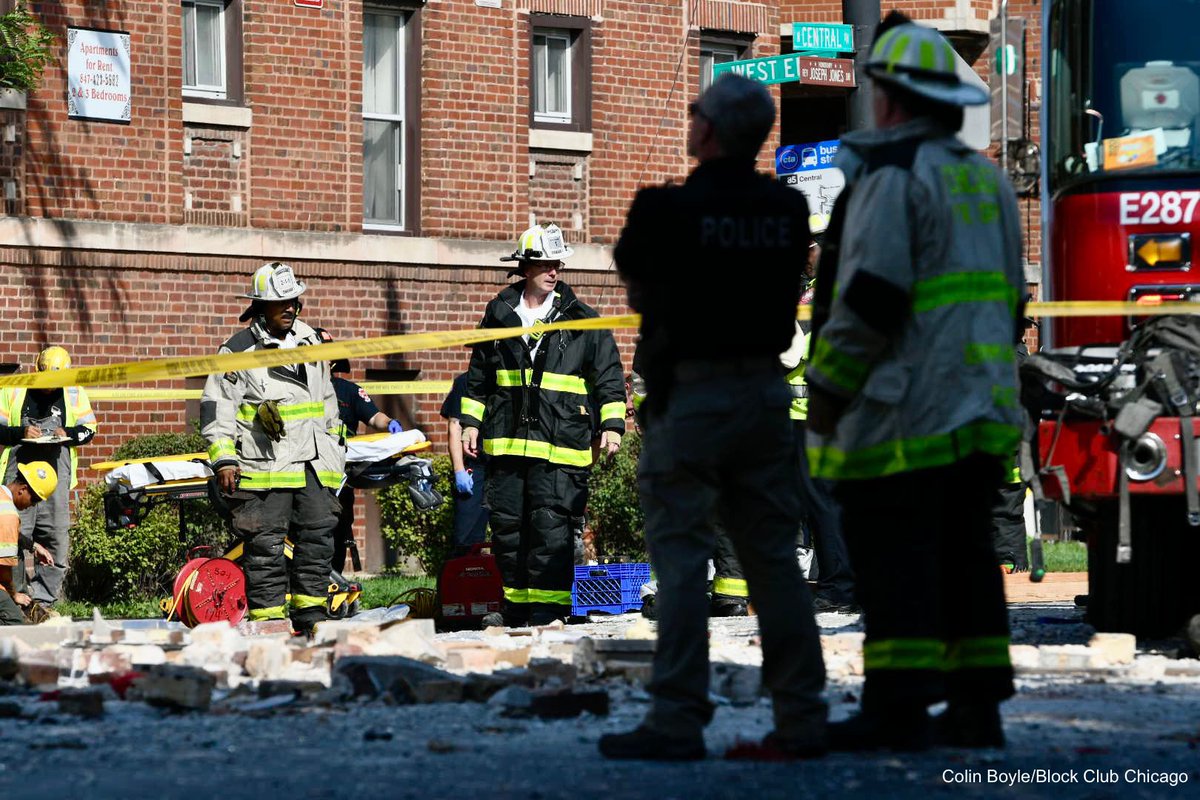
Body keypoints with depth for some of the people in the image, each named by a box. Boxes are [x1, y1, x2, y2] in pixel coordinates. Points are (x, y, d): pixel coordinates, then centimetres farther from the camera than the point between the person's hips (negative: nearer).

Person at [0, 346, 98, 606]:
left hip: (57, 474, 1)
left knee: (56, 534, -3)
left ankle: (43, 597, 2)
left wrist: (68, 434, -6)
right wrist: (21, 433, -12)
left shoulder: (74, 393, 11)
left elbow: (89, 429, 15)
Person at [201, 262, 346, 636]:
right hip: (264, 466, -6)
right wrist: (223, 458, -11)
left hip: (314, 465, 6)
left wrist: (335, 445, 27)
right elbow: (217, 406, -3)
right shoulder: (239, 350, -2)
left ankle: (311, 614, 13)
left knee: (318, 535, 6)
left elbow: (326, 398, 28)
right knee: (265, 545, -5)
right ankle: (268, 617, -2)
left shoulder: (309, 342, 17)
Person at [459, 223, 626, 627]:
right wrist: (470, 421, 16)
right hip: (506, 441, 4)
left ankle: (549, 606, -7)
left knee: (551, 525, -10)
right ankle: (516, 604, 17)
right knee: (507, 525, 7)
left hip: (560, 444, -4)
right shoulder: (499, 315, 12)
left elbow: (608, 377, 7)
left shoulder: (582, 321, 4)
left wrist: (612, 424, -2)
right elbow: (478, 375, 22)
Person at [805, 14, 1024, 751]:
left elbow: (870, 296, -18)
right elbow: (1008, 302, 21)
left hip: (906, 408, -8)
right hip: (984, 410, 9)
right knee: (963, 550, 11)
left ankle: (898, 709, -10)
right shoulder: (987, 180, 18)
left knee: (892, 553, -7)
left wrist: (827, 390, -11)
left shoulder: (891, 173, -10)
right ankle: (977, 707, 11)